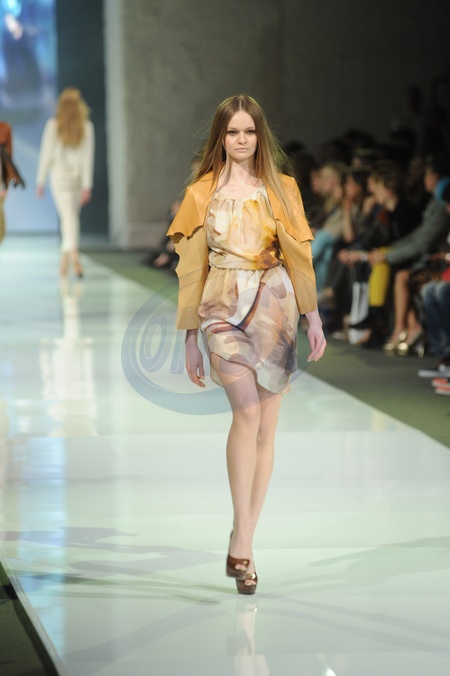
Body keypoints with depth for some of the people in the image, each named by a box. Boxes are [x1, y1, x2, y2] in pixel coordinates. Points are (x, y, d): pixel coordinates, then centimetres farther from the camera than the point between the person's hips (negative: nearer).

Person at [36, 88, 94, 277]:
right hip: (79, 176, 2)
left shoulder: (53, 125, -6)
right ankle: (65, 258, 22)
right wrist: (87, 186, -5)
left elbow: (46, 153, -5)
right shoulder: (86, 126, -3)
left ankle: (73, 256, -28)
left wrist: (40, 181, 2)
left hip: (60, 176, -2)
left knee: (69, 219, -7)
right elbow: (88, 157, -6)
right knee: (72, 218, 16)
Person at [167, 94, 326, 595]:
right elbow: (192, 267, 9)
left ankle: (241, 544, 11)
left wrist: (313, 317, 1)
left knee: (265, 427, 1)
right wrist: (191, 338, 7)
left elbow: (298, 254, 9)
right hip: (224, 310, -2)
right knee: (247, 412, -21)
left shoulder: (281, 189, 10)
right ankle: (242, 546, -21)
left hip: (273, 309, 2)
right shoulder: (202, 194, 8)